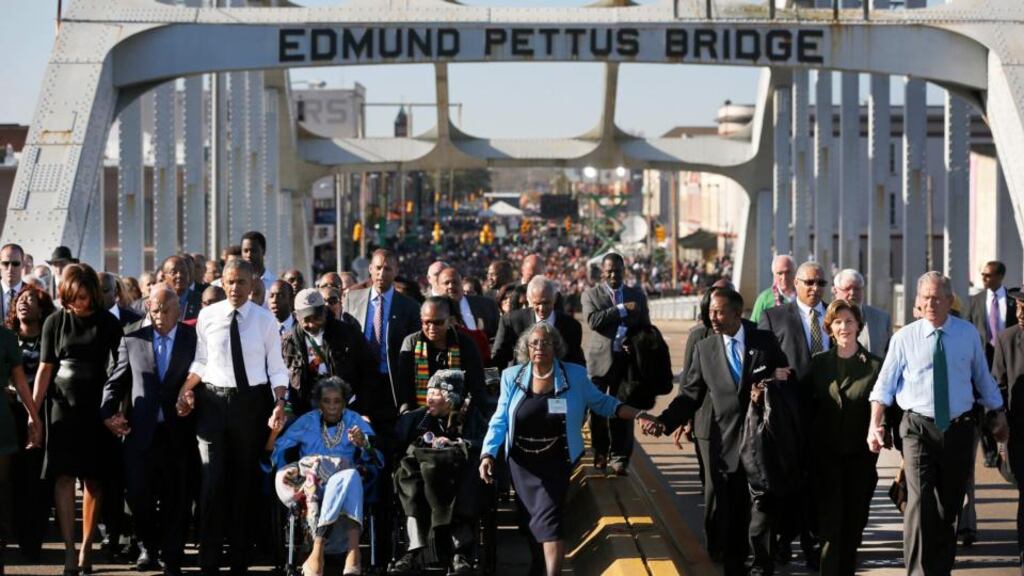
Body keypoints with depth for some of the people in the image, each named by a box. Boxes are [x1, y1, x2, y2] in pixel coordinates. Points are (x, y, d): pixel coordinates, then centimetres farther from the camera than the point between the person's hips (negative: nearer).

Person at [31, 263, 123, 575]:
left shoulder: (107, 323, 0)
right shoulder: (55, 322, 3)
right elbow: (46, 368, 3)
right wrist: (33, 411, -1)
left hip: (97, 407, 0)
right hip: (62, 405, 0)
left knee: (93, 478, 3)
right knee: (64, 476, -7)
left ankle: (87, 548, 11)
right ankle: (69, 551, -10)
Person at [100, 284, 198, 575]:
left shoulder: (194, 339, 2)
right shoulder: (132, 340, 8)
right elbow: (116, 382, 10)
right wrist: (108, 413, -3)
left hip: (178, 431, -1)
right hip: (140, 431, 1)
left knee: (175, 497, 3)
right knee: (138, 492, -3)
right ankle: (148, 546, 21)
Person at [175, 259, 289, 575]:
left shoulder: (265, 320, 0)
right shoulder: (208, 316, 2)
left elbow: (276, 367, 1)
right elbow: (200, 361, 9)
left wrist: (280, 403, -11)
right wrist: (186, 391, -2)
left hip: (252, 403, 0)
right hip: (213, 401, 0)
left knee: (245, 484, 8)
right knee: (212, 482, -6)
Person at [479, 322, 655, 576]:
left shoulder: (575, 376, -5)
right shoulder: (512, 377, -3)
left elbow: (601, 402, 4)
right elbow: (500, 420, -5)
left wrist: (637, 414, -6)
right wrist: (488, 454, -16)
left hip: (555, 462, -3)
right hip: (522, 462, 3)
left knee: (548, 517, -14)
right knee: (529, 518, 13)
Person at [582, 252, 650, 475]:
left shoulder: (637, 296, 13)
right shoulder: (591, 295, 5)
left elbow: (646, 329, 16)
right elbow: (593, 320, -13)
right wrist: (622, 309, -15)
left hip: (627, 359, 1)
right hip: (600, 359, -1)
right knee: (598, 410, 4)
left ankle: (619, 457, 4)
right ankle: (600, 453, 19)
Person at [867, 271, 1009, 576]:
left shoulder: (968, 334, 2)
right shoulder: (905, 337, -3)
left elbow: (983, 378, 13)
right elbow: (885, 383, -3)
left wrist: (999, 415, 18)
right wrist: (875, 425, -12)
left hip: (959, 428, 3)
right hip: (919, 428, -3)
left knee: (950, 504, 13)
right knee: (920, 501, -16)